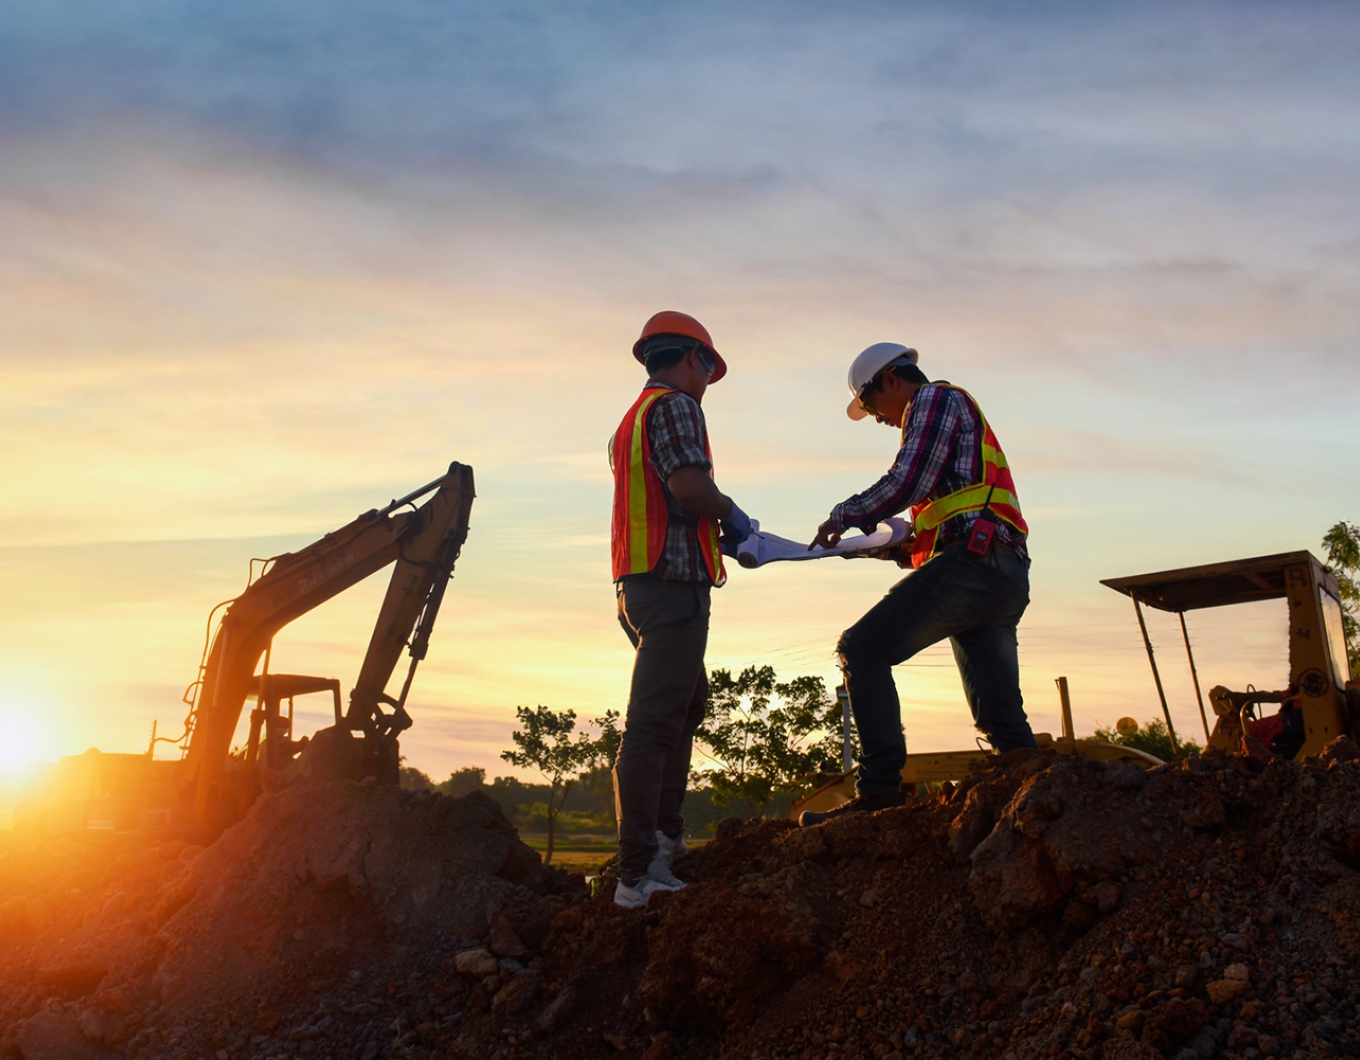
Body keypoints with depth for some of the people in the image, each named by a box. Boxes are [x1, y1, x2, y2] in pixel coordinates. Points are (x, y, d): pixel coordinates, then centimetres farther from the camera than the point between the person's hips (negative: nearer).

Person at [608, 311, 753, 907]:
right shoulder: (676, 405, -5)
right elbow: (688, 483, -21)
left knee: (689, 700, 24)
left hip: (638, 583, 10)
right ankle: (638, 874, -10)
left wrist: (717, 535, 23)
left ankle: (664, 831, 25)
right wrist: (731, 516, -4)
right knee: (652, 725, -12)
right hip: (672, 583, -10)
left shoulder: (632, 418, 24)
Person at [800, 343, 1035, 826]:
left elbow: (905, 484, -12)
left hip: (970, 563, -10)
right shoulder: (960, 420, 33)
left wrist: (842, 516, 0)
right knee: (1000, 714, 11)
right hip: (1004, 576, 10)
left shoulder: (934, 398, 3)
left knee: (862, 649, -14)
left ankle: (880, 786, -19)